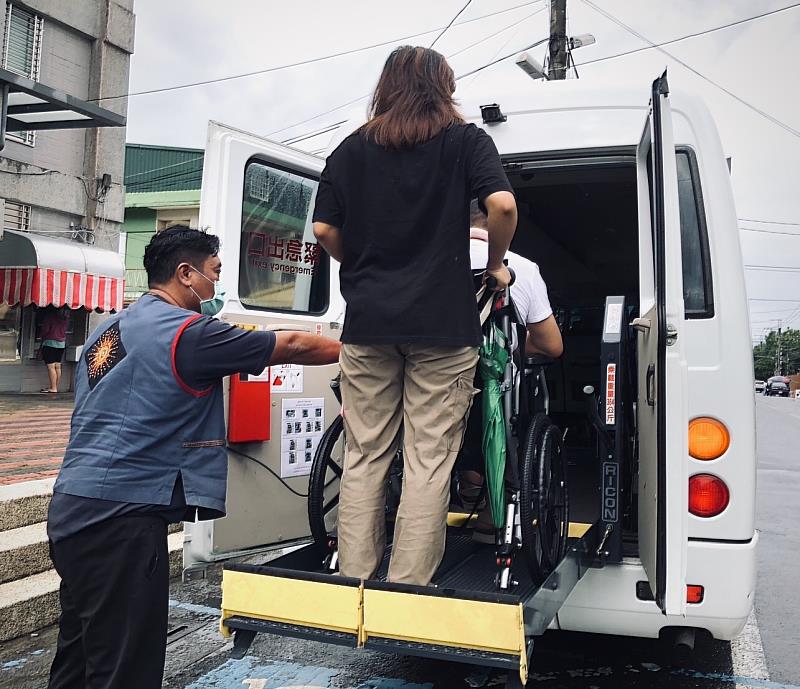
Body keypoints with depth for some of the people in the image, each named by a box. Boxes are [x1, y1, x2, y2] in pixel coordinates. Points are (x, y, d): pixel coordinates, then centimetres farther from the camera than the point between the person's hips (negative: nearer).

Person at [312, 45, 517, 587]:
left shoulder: (352, 149, 13)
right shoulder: (466, 140, 6)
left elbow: (324, 229, 7)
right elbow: (503, 204, -10)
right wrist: (496, 264, 6)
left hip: (367, 321, 3)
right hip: (442, 323, -2)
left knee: (364, 458, 9)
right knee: (429, 462, 1)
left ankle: (353, 583, 15)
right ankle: (408, 594, 5)